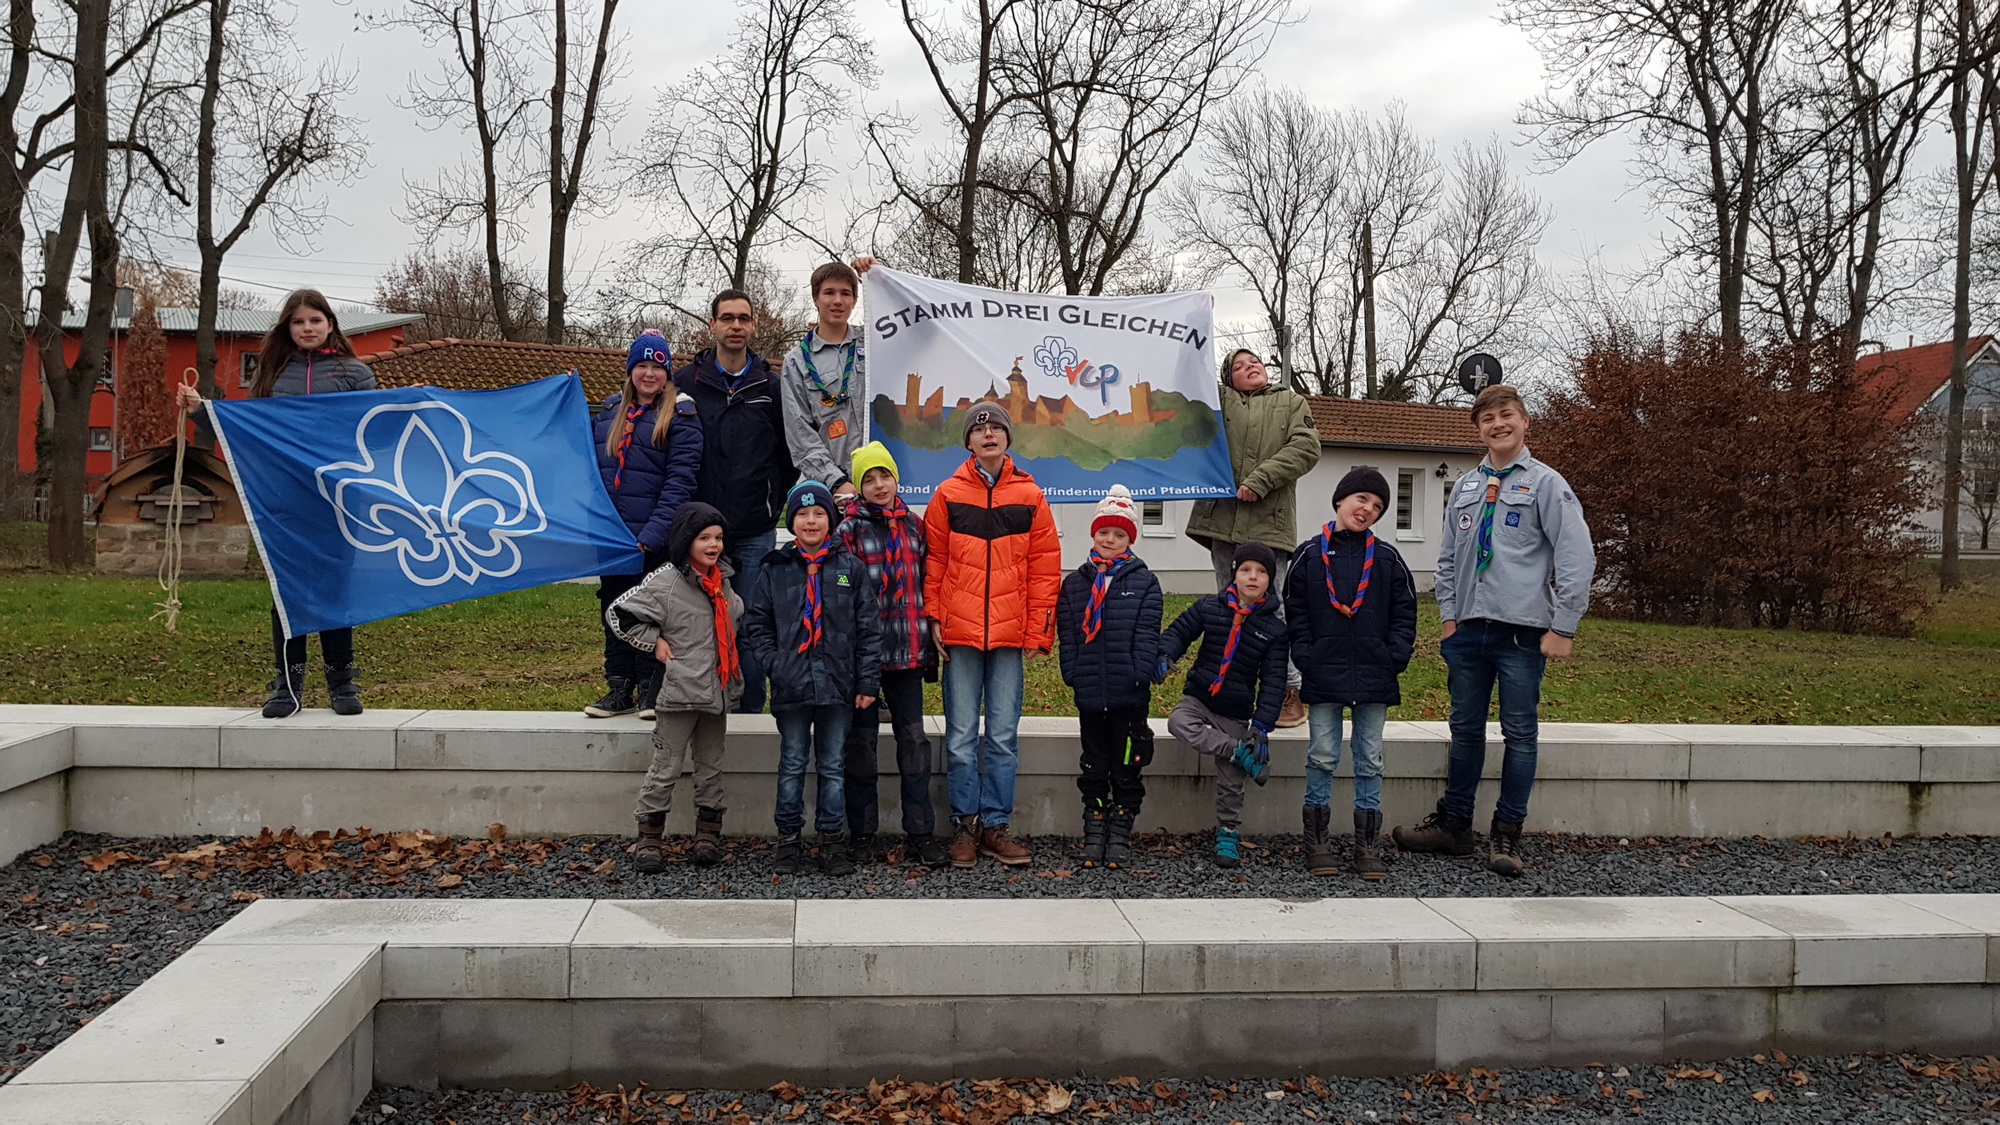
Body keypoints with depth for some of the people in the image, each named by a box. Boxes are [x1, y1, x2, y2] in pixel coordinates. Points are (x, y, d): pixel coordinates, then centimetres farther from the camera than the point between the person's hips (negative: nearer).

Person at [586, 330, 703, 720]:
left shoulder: (680, 415, -4)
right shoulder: (610, 410, 14)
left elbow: (680, 481, -11)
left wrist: (652, 535, -19)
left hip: (653, 539, -5)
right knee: (613, 610, 10)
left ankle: (651, 689, 12)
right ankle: (619, 688, 20)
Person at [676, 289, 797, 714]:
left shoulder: (771, 387, 6)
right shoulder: (686, 382, 4)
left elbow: (790, 455, 12)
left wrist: (773, 502, 5)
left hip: (755, 532, 0)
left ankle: (751, 709, 12)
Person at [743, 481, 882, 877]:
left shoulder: (851, 568, 3)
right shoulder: (774, 569, 5)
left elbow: (869, 628, 3)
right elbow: (756, 624, 8)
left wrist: (868, 681, -2)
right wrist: (773, 663, -5)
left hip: (837, 686, 0)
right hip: (791, 686, 0)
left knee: (832, 767, 8)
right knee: (792, 766, 8)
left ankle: (833, 842, 17)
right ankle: (788, 840, 19)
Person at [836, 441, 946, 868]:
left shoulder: (913, 525, 11)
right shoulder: (849, 529, -2)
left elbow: (925, 584, 15)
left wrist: (928, 644, 12)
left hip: (907, 651, 3)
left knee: (914, 740, 3)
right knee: (861, 741, 6)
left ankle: (920, 833, 10)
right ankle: (862, 835, 15)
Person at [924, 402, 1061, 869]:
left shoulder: (1030, 496, 6)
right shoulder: (948, 494, 4)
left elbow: (1045, 566, 6)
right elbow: (934, 561, 6)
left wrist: (1038, 629, 0)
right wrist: (933, 617, -1)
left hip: (1010, 636, 1)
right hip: (959, 634, -1)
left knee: (1004, 735, 5)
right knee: (961, 735, 4)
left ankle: (995, 825, 14)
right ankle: (965, 824, 13)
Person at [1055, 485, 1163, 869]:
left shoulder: (1144, 582, 3)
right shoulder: (1075, 583, 9)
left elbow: (1146, 635, -3)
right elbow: (1066, 634, 5)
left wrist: (1140, 675, -12)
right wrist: (1073, 674, -5)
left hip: (1129, 695, -2)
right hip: (1090, 693, 2)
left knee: (1126, 768, 5)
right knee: (1093, 767, 11)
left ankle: (1119, 835, 16)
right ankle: (1093, 834, 20)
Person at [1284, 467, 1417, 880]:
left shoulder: (1387, 559, 7)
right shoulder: (1309, 555, 3)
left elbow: (1404, 613, 8)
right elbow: (1295, 612, 4)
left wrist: (1396, 657, -4)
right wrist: (1305, 656, -6)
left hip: (1374, 676, 2)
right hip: (1324, 675, -1)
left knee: (1369, 761, 7)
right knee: (1322, 757, 3)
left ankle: (1368, 846, 15)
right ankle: (1317, 842, 12)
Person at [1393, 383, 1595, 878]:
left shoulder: (1546, 484, -3)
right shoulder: (1465, 488, 14)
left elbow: (1577, 559, -8)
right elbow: (1448, 558, 19)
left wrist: (1562, 629, -11)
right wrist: (1449, 615, 10)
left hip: (1523, 632, -5)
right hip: (1469, 630, 5)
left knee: (1520, 734, 2)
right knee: (1465, 730, 12)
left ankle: (1508, 834, 10)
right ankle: (1453, 823, 21)